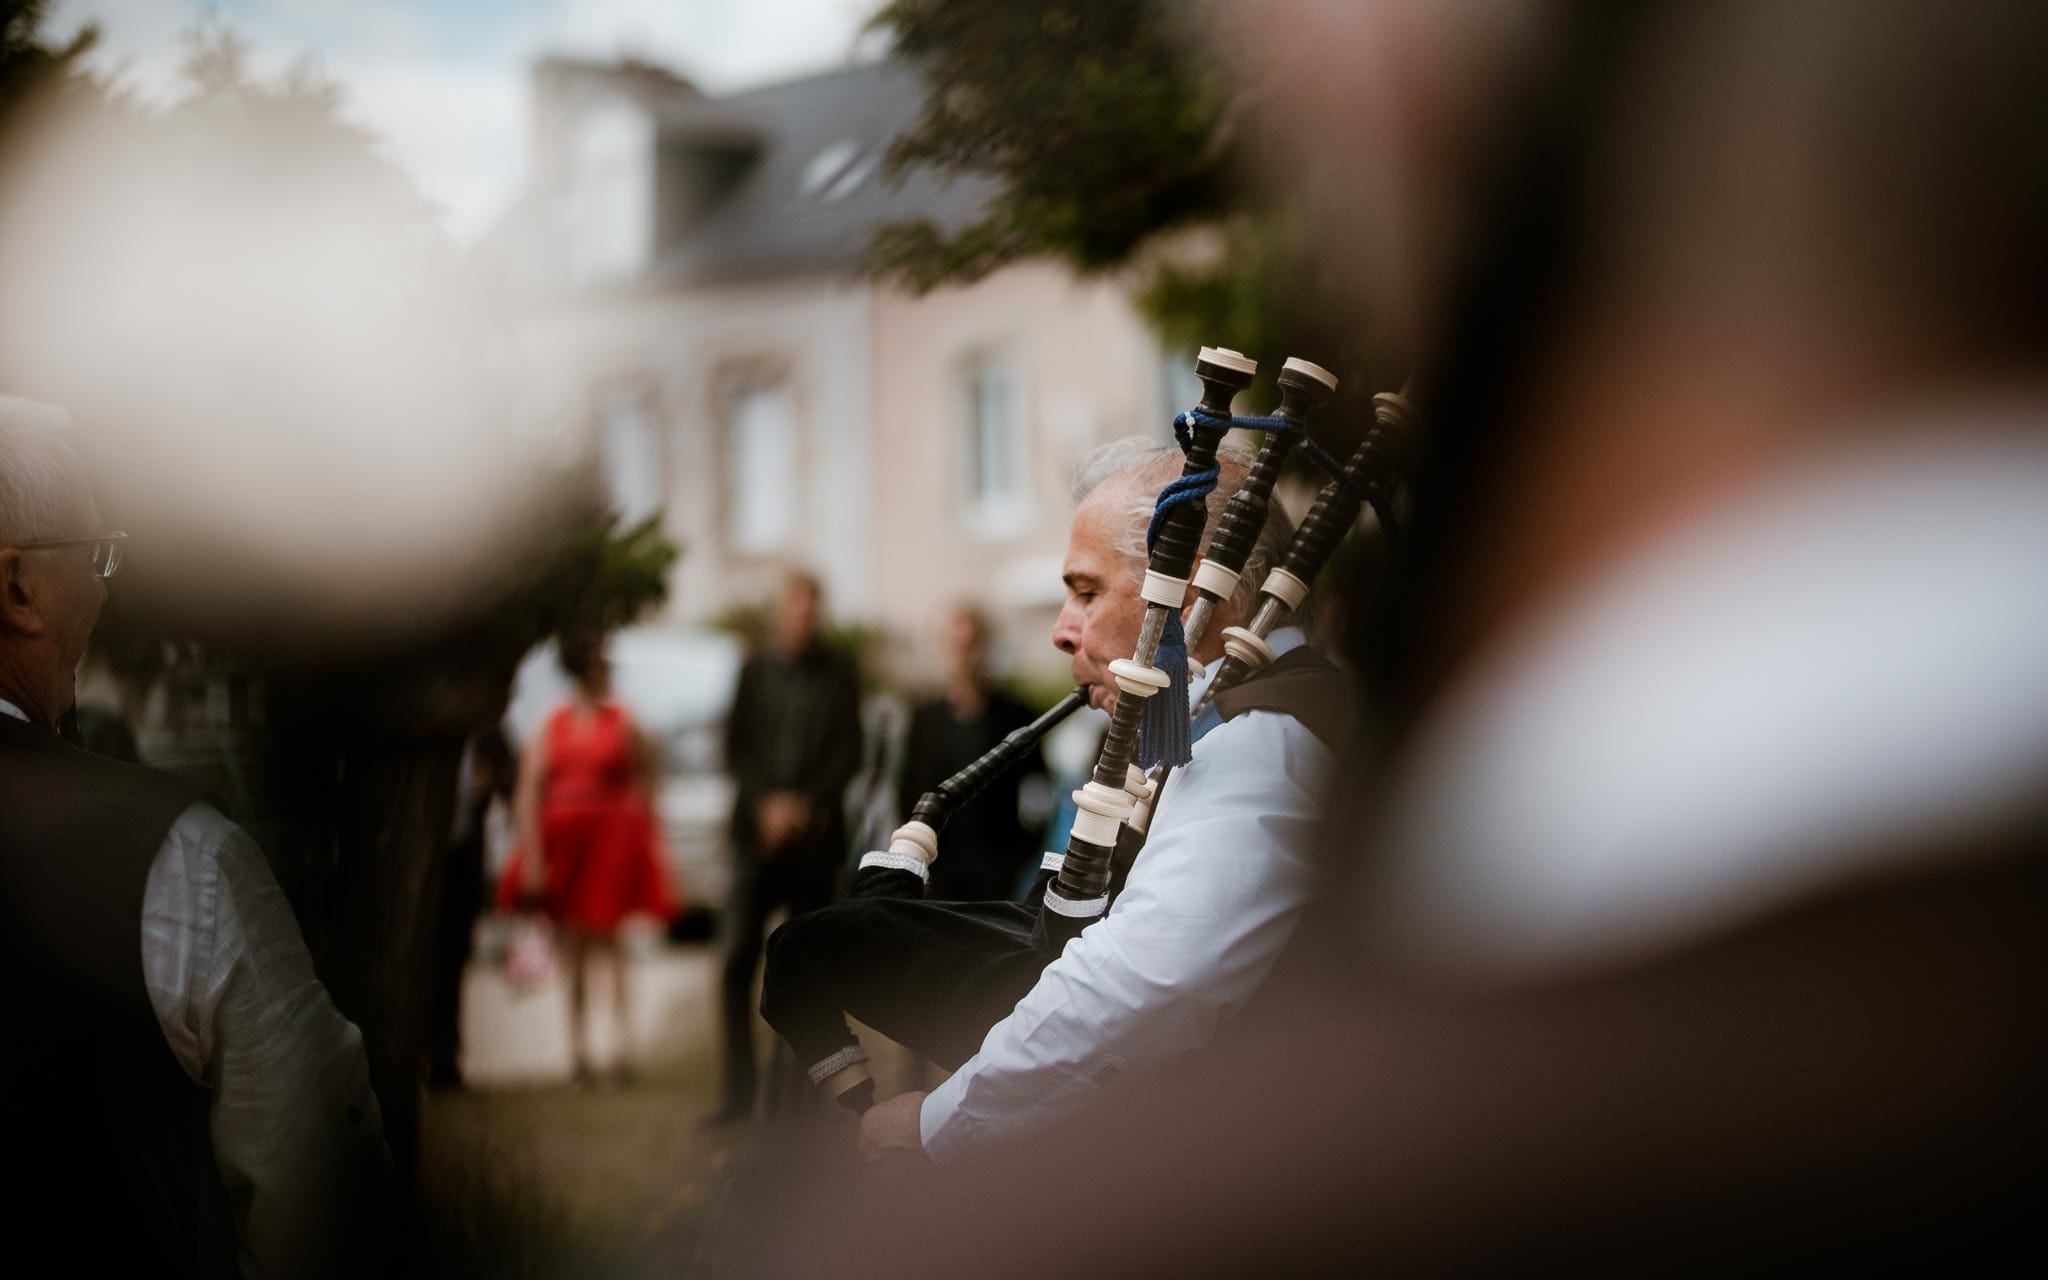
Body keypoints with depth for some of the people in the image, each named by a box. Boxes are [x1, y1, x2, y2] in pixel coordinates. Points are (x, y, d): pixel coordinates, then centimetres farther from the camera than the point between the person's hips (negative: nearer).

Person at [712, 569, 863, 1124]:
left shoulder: (839, 677, 7)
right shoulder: (754, 671, 9)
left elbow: (848, 754, 2)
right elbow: (736, 748, 5)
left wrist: (805, 807, -9)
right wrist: (767, 806, -8)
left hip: (816, 834, 0)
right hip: (758, 833, 0)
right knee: (737, 958, -10)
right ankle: (739, 1088, -6)